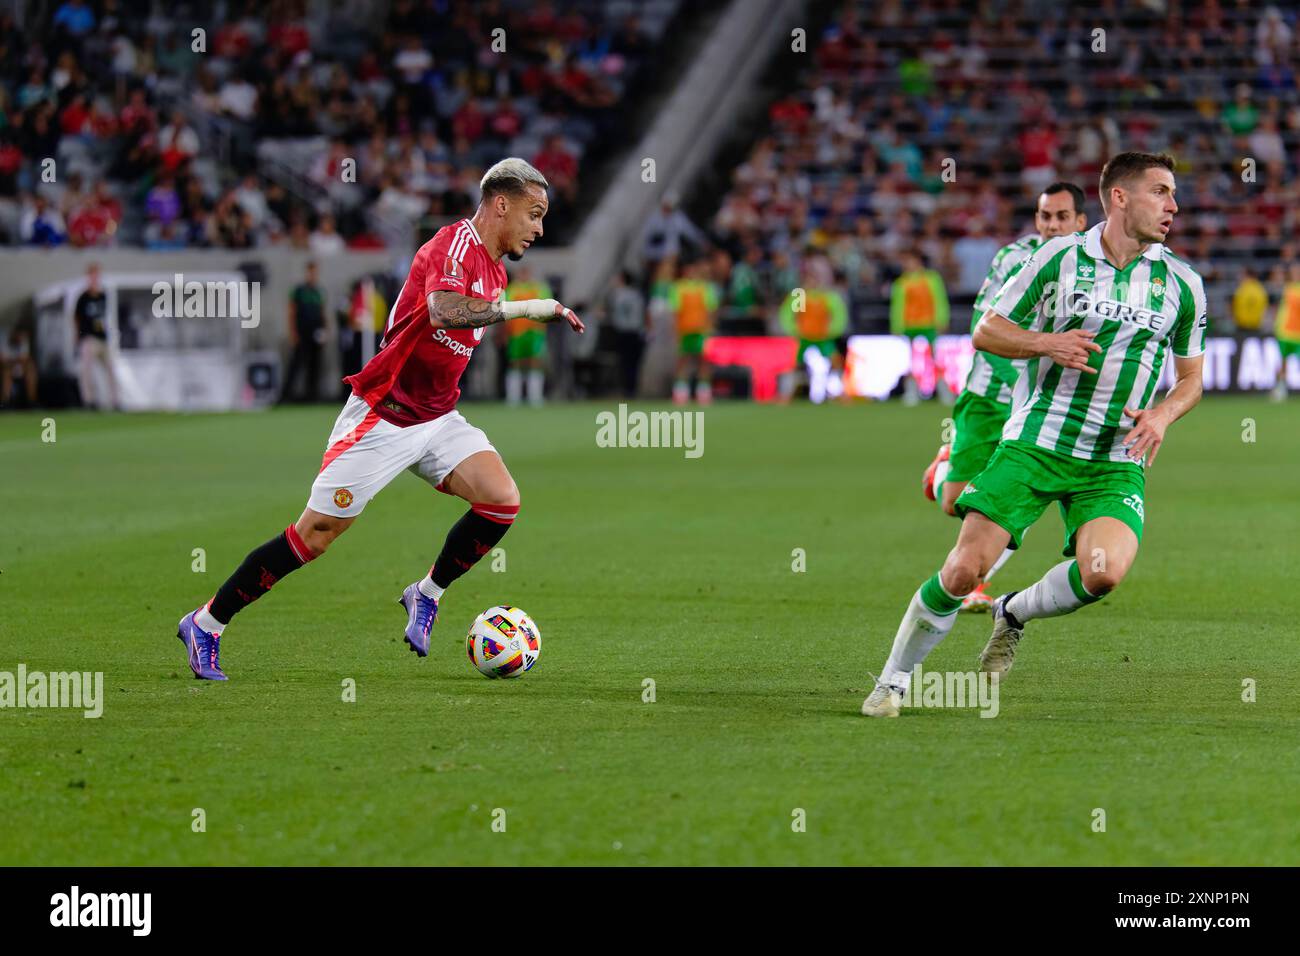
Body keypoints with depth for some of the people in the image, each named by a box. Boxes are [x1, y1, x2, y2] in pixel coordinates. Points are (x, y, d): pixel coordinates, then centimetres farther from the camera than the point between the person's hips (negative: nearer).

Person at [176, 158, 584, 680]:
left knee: (502, 501, -12)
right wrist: (526, 308, -33)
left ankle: (426, 596, 9)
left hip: (436, 417, 8)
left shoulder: (494, 270, 10)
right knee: (317, 533, -5)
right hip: (382, 416, -8)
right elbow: (444, 310, -38)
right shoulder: (456, 243, -18)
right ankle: (206, 624, 7)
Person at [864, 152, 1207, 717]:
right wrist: (1046, 343, -15)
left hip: (1116, 463, 2)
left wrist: (1162, 415, -5)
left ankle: (1014, 614, 6)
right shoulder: (1059, 257, -2)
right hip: (1033, 443, -2)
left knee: (1104, 572, -25)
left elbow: (1191, 377, 17)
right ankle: (893, 680, 12)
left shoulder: (1182, 283, 5)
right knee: (965, 570, -11)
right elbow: (986, 333, 4)